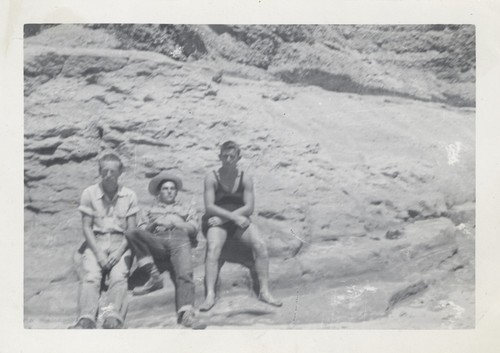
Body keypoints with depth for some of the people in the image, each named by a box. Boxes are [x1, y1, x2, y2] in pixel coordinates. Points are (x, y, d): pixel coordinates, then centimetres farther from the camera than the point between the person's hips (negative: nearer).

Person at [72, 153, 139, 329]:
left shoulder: (129, 195, 6)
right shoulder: (89, 193, 5)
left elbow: (131, 229, 4)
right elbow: (87, 227, 2)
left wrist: (119, 252, -12)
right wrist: (98, 253, -11)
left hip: (120, 242, 0)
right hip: (95, 242, 0)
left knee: (119, 276, -28)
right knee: (90, 276, -26)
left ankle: (113, 318, -42)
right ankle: (86, 319, -41)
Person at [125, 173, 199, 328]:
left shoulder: (186, 209, 35)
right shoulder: (152, 211, 37)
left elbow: (193, 228, 17)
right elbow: (141, 232, 22)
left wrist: (174, 223, 4)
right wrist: (153, 224, 3)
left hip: (180, 239, -2)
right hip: (157, 241, 2)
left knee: (184, 275, -32)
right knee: (131, 234, -30)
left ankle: (186, 312, -52)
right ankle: (154, 277, -28)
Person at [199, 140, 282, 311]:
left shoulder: (245, 179, 6)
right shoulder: (212, 178, 0)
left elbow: (249, 208, -2)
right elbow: (209, 207, -9)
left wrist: (223, 218, -14)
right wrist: (234, 217, -21)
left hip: (239, 221, 2)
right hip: (217, 222, -2)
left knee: (260, 245, -23)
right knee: (213, 248, -32)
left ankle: (264, 291, -20)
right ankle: (210, 295, -34)